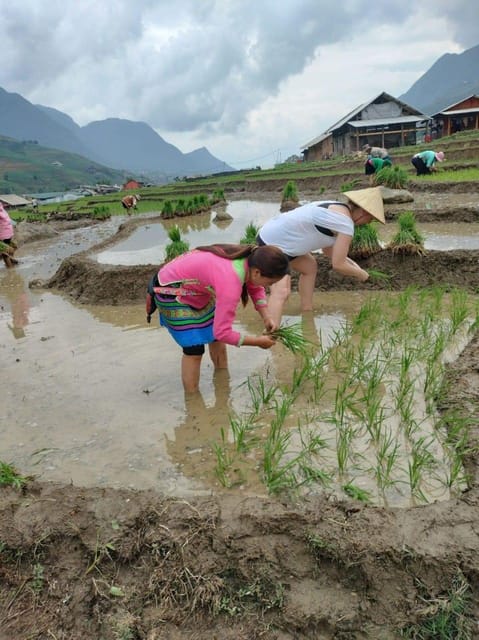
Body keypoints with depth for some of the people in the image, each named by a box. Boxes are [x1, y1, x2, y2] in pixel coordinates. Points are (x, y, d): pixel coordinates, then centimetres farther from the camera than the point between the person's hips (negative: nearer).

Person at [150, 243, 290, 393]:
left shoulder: (250, 259, -14)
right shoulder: (230, 284, -38)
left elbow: (256, 289, 8)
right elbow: (223, 332, -33)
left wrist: (267, 318, -5)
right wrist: (258, 341, -22)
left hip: (194, 284, 9)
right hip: (171, 290, -9)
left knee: (216, 335, 15)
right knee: (195, 348, -9)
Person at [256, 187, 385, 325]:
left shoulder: (336, 207, 13)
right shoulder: (346, 224, -17)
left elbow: (328, 249, 22)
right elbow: (338, 265, -15)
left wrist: (355, 266, 15)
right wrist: (360, 273, 3)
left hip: (275, 235, 11)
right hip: (271, 244, -11)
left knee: (310, 267, 28)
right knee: (282, 292, -27)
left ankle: (307, 311, 34)